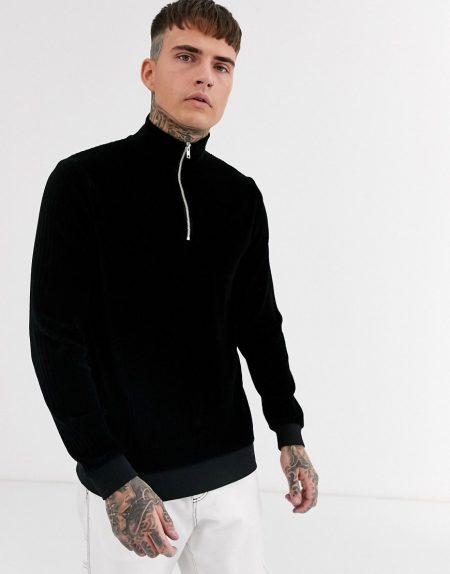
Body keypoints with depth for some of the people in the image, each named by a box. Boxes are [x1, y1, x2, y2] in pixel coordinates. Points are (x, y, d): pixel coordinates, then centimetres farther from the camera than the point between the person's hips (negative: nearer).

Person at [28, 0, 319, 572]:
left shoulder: (241, 196, 4)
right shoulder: (82, 182, -10)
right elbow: (54, 341, -13)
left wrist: (289, 433, 8)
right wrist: (112, 480, -16)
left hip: (232, 470, 4)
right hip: (129, 479, -4)